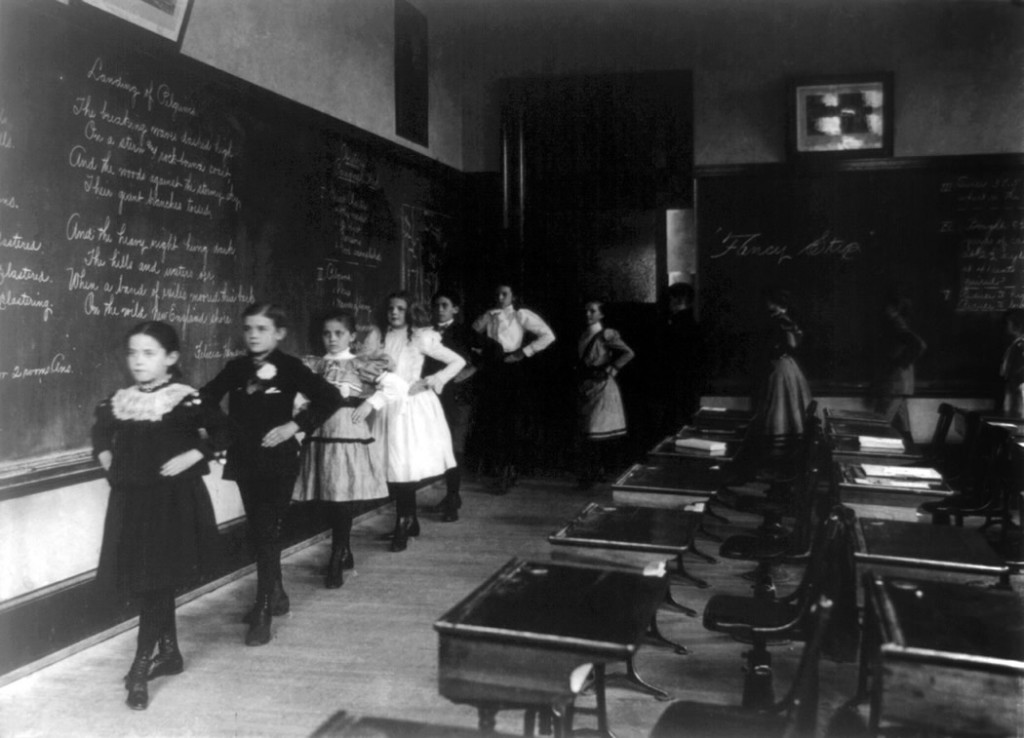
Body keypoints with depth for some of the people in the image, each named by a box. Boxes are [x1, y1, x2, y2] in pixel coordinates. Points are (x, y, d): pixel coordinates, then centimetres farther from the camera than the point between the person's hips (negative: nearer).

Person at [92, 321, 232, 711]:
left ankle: (141, 667, 2)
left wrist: (193, 456, -17)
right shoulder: (117, 401, 5)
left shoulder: (187, 400, -11)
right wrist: (104, 455, 6)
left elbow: (223, 431, -9)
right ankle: (169, 652, 30)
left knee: (157, 582, -5)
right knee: (149, 583, 14)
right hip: (130, 500, 6)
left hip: (173, 501, -6)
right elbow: (101, 430, 24)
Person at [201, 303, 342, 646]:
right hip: (244, 460, 6)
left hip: (277, 461, -5)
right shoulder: (236, 368, 5)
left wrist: (295, 425, -16)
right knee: (258, 531, 16)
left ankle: (264, 613, -3)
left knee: (267, 533, -7)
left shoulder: (290, 367, -8)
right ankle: (276, 595, 34)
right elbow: (207, 398, 13)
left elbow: (330, 398, -12)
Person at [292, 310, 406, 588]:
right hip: (320, 437, 4)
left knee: (343, 499, -5)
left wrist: (370, 403, -12)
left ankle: (336, 563, 4)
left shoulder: (362, 364, 0)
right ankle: (345, 553, 27)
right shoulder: (313, 365, 10)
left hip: (350, 437, -4)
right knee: (326, 500, 8)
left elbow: (397, 385, -8)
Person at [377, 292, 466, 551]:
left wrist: (428, 382, -12)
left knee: (406, 467, -9)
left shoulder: (420, 338, -2)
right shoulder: (385, 338, 8)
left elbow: (458, 361, -3)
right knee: (394, 467, 4)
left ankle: (404, 527, 3)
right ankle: (409, 523, 21)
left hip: (413, 406, -4)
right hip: (389, 407, 4)